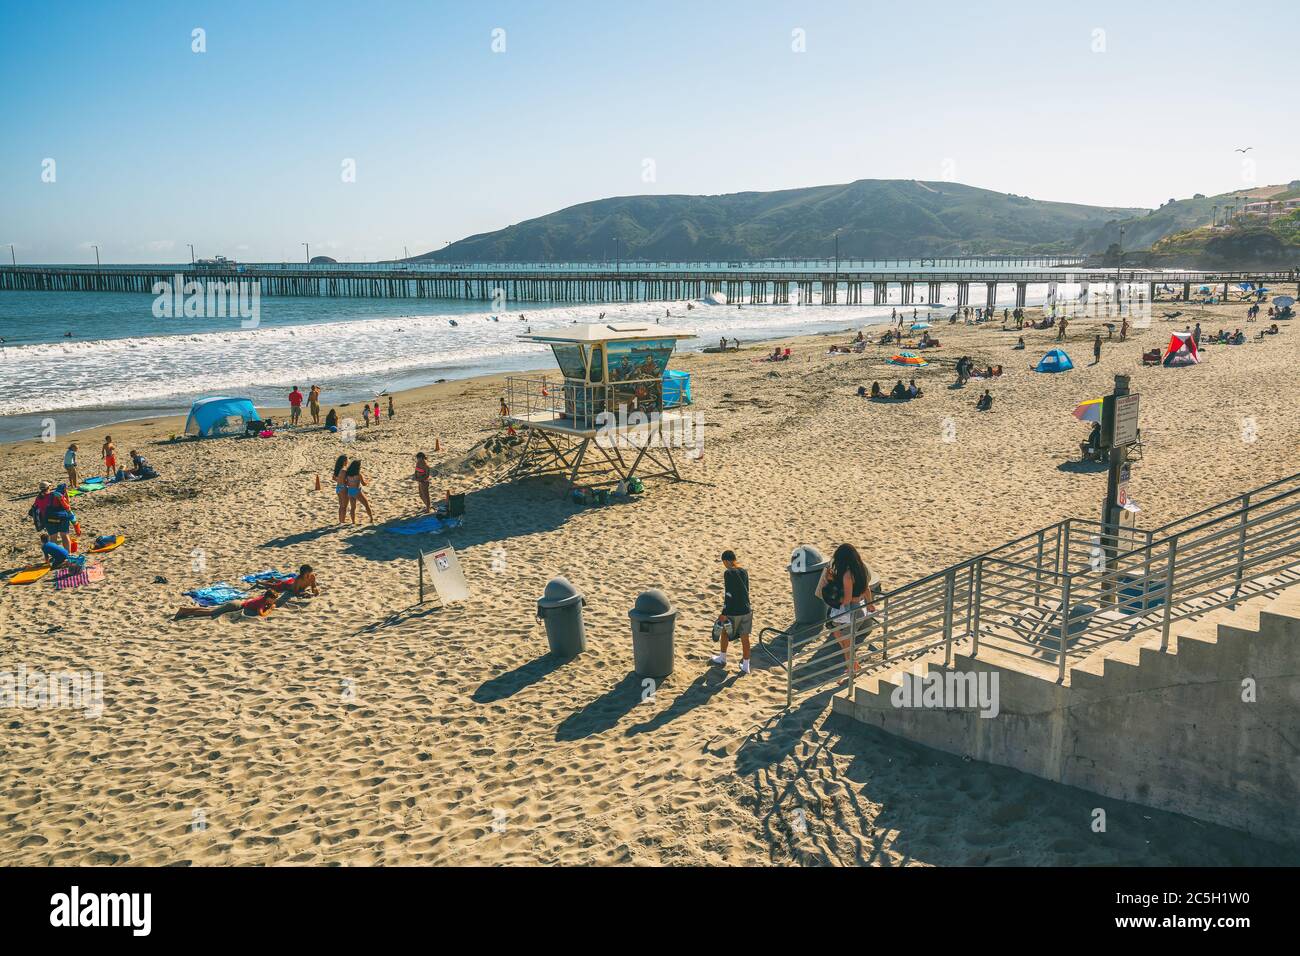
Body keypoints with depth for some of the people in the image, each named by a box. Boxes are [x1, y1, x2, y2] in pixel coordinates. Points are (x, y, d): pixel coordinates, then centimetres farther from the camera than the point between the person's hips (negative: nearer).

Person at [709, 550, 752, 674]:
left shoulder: (728, 573, -17)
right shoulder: (744, 572, 5)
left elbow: (728, 595, -20)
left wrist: (724, 613, -16)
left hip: (733, 612, -5)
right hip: (746, 610, 6)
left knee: (725, 633, 18)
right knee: (744, 638, 10)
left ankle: (722, 659, 34)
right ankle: (746, 666, 15)